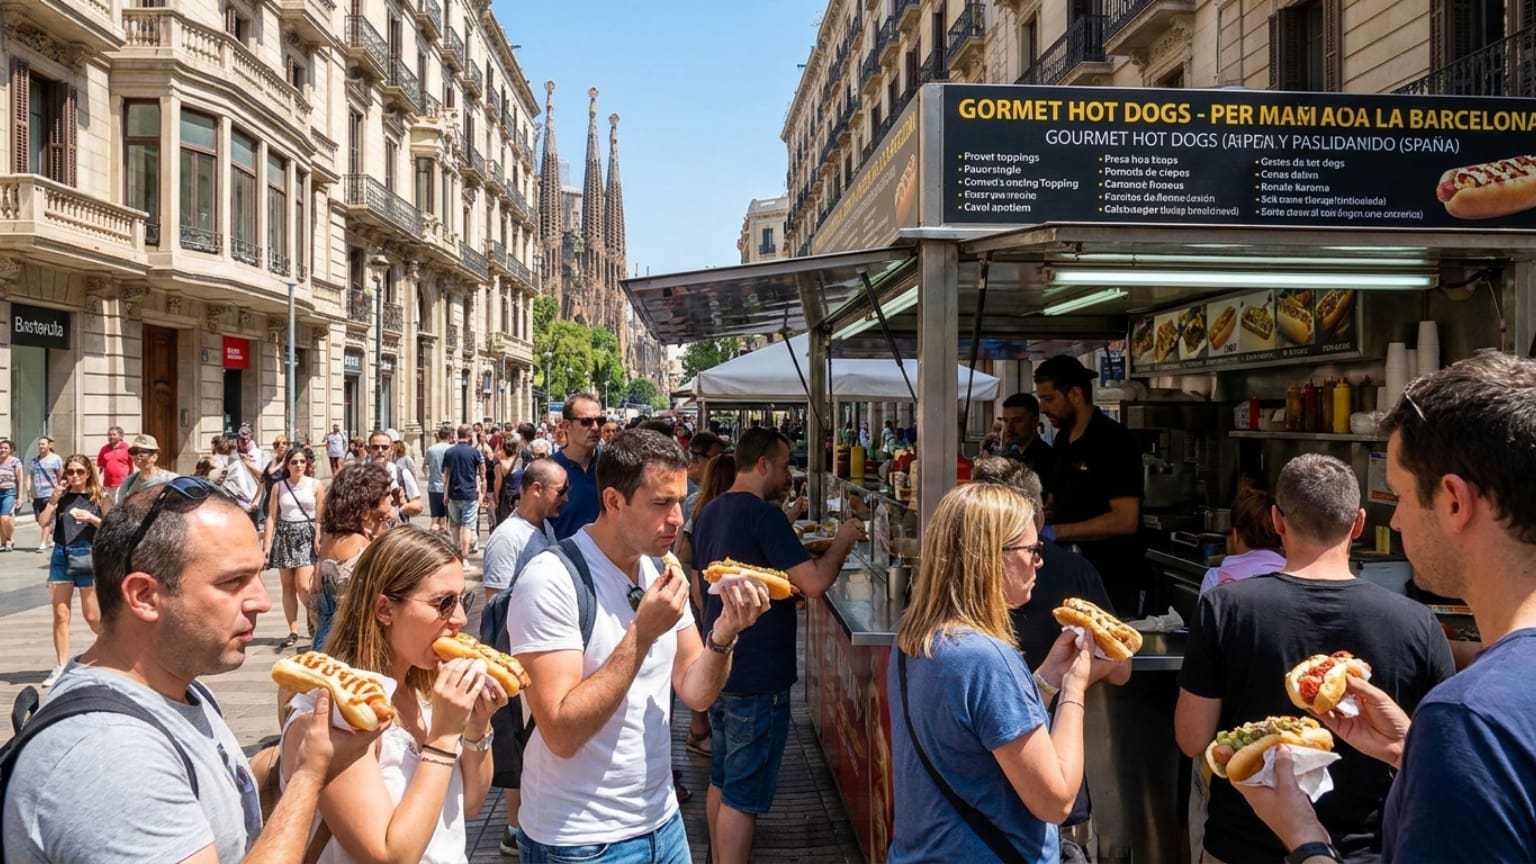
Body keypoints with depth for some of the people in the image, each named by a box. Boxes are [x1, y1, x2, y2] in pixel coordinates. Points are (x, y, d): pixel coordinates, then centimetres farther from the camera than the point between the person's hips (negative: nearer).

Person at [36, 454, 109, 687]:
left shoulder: (100, 496, 0)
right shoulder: (61, 496, 7)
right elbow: (43, 522, -3)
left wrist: (91, 517, -18)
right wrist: (53, 499, -12)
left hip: (88, 556, -3)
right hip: (61, 555, 3)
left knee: (92, 616, 1)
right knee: (60, 615, 3)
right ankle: (61, 666, 11)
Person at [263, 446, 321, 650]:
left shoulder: (315, 484, 1)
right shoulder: (278, 486, 5)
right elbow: (272, 517, 2)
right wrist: (266, 544, -3)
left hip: (307, 535, -2)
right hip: (285, 535, 2)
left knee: (303, 585, -14)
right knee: (288, 587, 5)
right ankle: (293, 632, 12)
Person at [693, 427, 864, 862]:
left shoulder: (710, 513, 9)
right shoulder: (764, 515, -19)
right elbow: (814, 582, -25)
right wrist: (842, 542, -10)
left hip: (719, 671, 9)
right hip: (757, 678, -9)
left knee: (720, 781, 19)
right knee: (743, 795, 0)